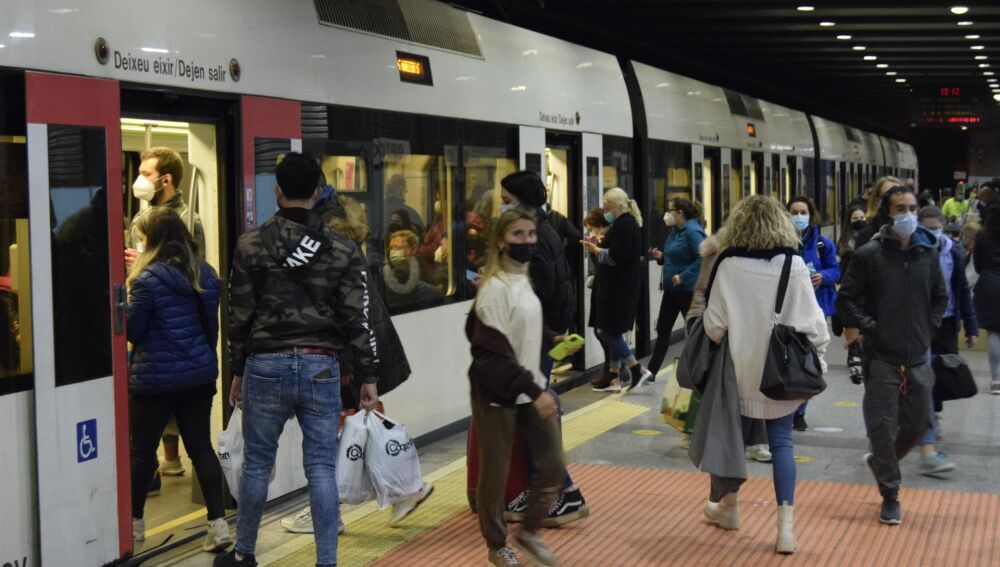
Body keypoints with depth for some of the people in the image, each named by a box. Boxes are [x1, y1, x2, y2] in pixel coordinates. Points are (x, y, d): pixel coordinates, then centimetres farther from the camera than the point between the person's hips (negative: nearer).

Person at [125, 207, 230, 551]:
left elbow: (131, 330, -11)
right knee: (201, 447, 9)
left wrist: (127, 298, 3)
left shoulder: (148, 279, -16)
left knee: (143, 450, 10)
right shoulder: (205, 274, 5)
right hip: (199, 374, 6)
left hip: (155, 378, -6)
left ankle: (134, 522, 25)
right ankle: (218, 524, 4)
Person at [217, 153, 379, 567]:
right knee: (322, 468, 4)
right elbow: (357, 317, -1)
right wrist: (368, 377, 5)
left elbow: (240, 315, 2)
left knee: (257, 464, 12)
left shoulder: (251, 246, -1)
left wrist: (237, 371, 12)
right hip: (322, 366, 0)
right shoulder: (342, 249, 0)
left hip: (266, 365, 0)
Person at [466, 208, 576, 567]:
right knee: (495, 474, 4)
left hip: (529, 389, 8)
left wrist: (550, 339, 9)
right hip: (497, 394, -8)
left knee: (553, 464, 7)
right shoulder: (494, 288, -18)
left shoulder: (523, 281, 10)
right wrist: (534, 391, -27)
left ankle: (529, 532, 27)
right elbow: (495, 353, -23)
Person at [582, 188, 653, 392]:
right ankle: (614, 375, 14)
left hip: (617, 288, -10)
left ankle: (637, 369, -4)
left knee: (609, 329, -6)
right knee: (613, 331, 11)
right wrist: (601, 245, 8)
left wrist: (596, 250, -9)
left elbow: (617, 256, -22)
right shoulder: (629, 222, 16)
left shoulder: (623, 224, -16)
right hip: (622, 286, 10)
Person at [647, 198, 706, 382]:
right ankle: (651, 371, 16)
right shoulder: (676, 231, 10)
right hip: (671, 289, 9)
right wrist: (661, 256, 3)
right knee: (662, 329, 11)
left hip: (688, 290, -9)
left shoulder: (692, 232, -18)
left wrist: (683, 277, -27)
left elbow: (703, 258, -26)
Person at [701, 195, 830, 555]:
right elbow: (813, 323, -5)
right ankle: (785, 525, 0)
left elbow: (714, 325, -8)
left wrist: (720, 343, 13)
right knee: (781, 443, 8)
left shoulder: (729, 266, -12)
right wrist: (817, 363, 8)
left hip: (741, 370, -1)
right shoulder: (794, 265, -8)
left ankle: (729, 506, 35)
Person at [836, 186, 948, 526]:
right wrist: (869, 328, -9)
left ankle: (880, 462, 37)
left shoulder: (928, 253, 5)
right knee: (883, 427, -2)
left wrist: (928, 329, 7)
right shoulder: (869, 255, -6)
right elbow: (846, 299, -3)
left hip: (918, 357, 4)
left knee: (917, 425, 10)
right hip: (881, 357, -4)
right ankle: (890, 496, 12)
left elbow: (940, 297, 18)